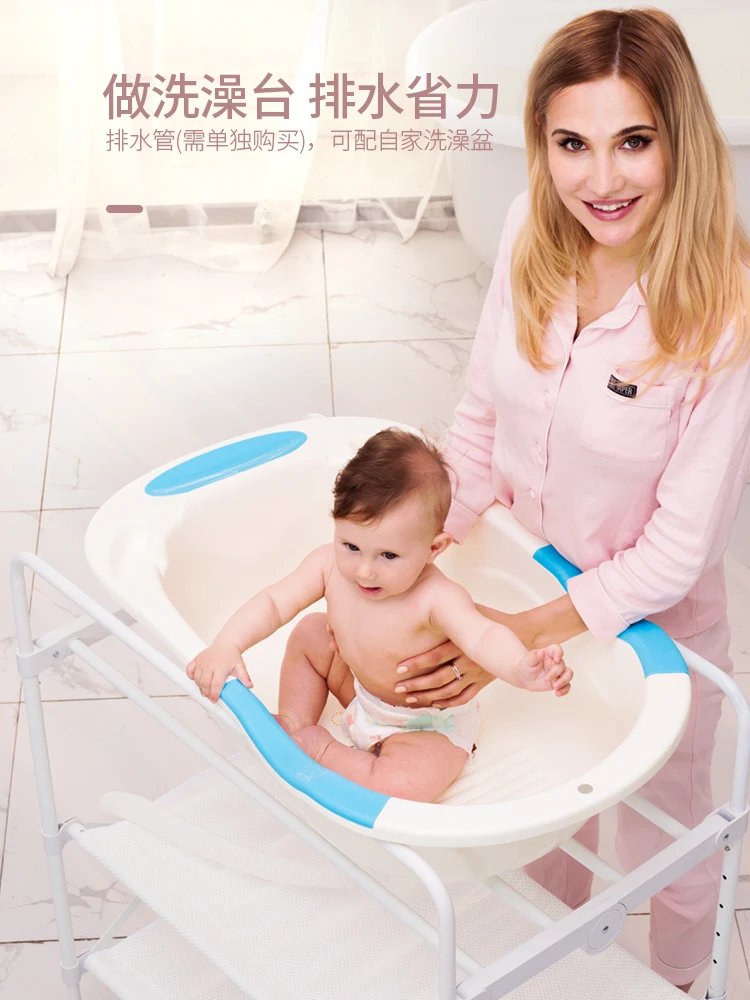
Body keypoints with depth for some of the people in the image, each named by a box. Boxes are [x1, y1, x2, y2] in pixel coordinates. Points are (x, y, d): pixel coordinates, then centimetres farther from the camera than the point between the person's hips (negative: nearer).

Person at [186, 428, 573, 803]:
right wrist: (226, 646, -34)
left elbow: (483, 637, -52)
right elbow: (274, 602, -18)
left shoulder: (436, 599, -39)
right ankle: (295, 725, 19)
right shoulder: (330, 566, -21)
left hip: (429, 724, -6)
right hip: (364, 687, 6)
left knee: (404, 786, -31)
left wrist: (522, 668, -74)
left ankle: (321, 750, -6)